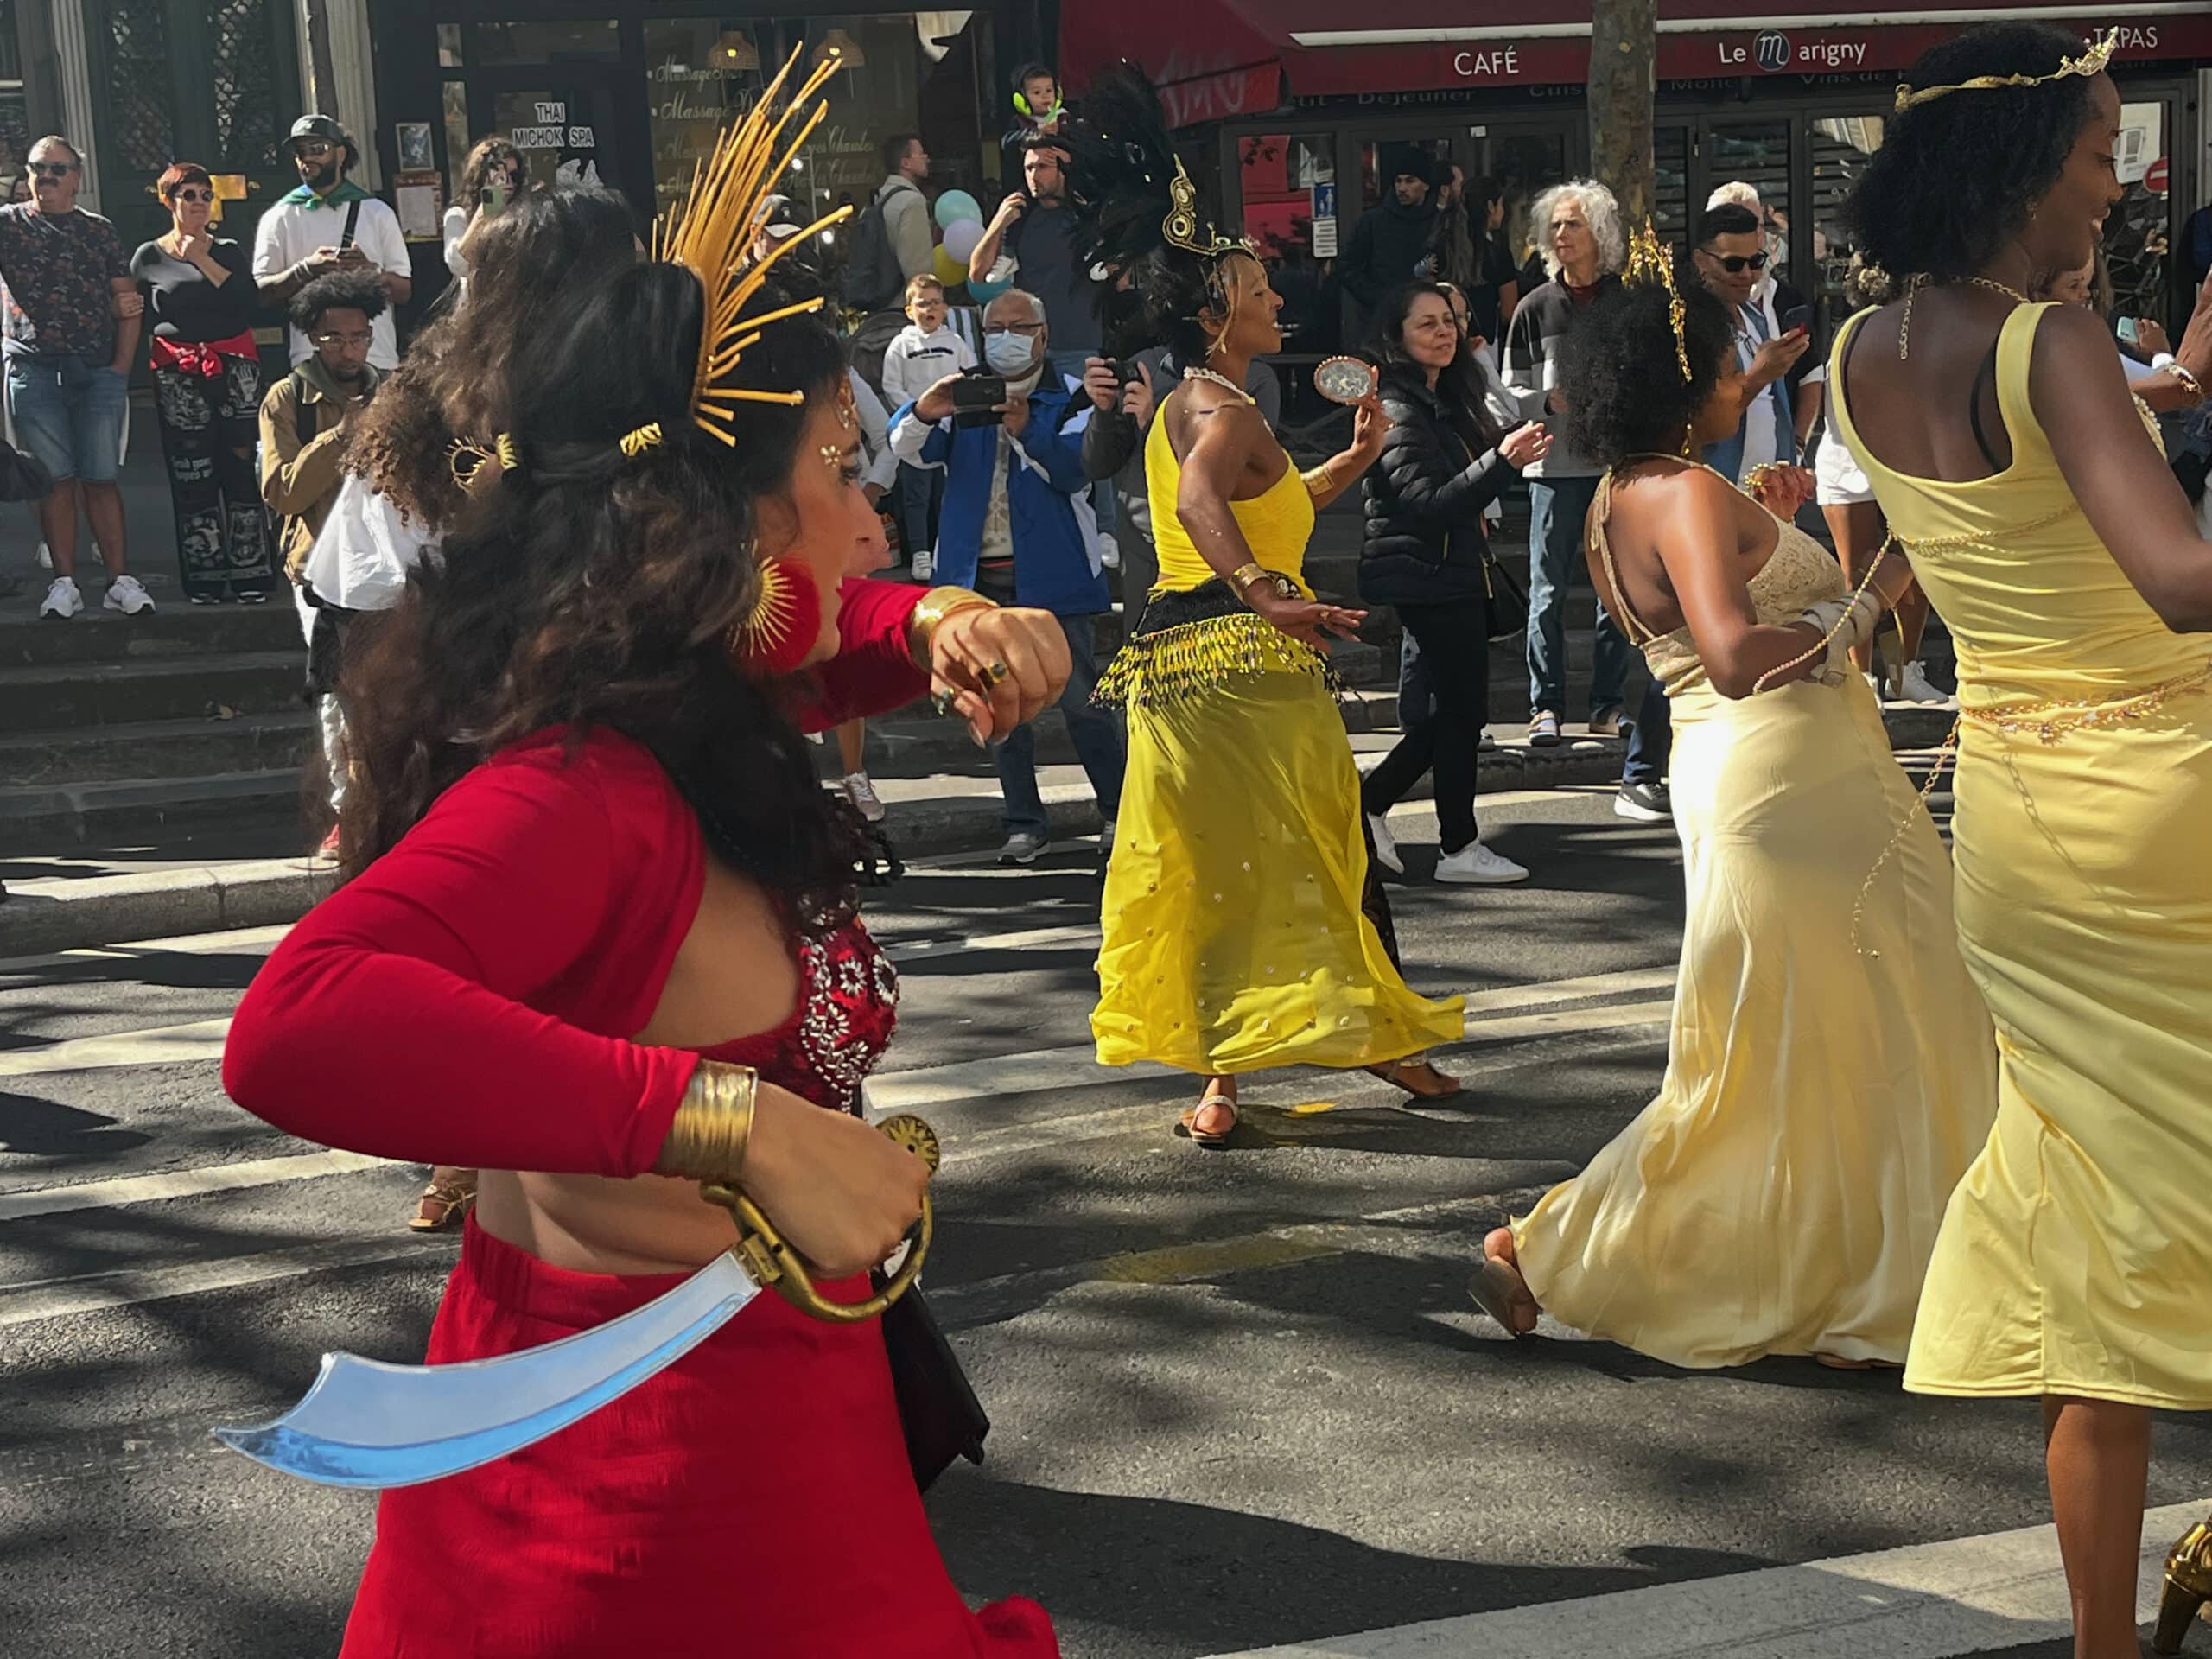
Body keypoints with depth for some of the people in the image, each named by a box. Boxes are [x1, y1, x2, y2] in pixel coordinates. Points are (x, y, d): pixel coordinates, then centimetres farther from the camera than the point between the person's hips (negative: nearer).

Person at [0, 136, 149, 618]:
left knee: (101, 478, 1)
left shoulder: (99, 231, 13)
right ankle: (64, 583, 1)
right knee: (55, 478, -1)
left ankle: (120, 579, 2)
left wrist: (121, 366, 1)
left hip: (98, 373, 1)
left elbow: (128, 302, 10)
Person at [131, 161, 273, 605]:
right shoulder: (149, 257, 8)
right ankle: (204, 580, 0)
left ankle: (249, 575, -2)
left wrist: (203, 261, -8)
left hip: (234, 365, 1)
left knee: (241, 469, -4)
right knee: (192, 477, -3)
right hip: (178, 375, -1)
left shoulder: (228, 251, 11)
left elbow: (250, 302, -6)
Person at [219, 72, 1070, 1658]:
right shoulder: (579, 795, -27)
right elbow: (300, 1025, -43)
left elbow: (822, 640, 22)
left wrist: (940, 627, -1)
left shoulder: (677, 713, 2)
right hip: (674, 1486, -9)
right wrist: (743, 1120, -44)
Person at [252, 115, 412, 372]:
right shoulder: (279, 217, 11)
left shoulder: (377, 213, 13)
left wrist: (373, 271, -10)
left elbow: (404, 291, 9)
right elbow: (261, 293, 3)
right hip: (310, 358, -1)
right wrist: (305, 271, -12)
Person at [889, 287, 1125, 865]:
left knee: (1081, 701, -4)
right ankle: (1025, 824, 16)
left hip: (1052, 574, -4)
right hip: (982, 577, 4)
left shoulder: (1070, 398, 4)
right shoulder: (964, 397, 14)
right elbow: (907, 446, -2)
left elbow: (1075, 471, -13)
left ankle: (1118, 812, 8)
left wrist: (1026, 430, -31)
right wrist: (925, 414, -25)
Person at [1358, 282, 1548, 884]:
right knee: (1461, 706, -6)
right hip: (1427, 575, -10)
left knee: (1453, 706, 11)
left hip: (1454, 571, 10)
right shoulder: (1398, 411, -15)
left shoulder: (1449, 400, 14)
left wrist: (1512, 449, 9)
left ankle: (1369, 803, 19)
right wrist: (1501, 462, -33)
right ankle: (1459, 848, 2)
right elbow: (1428, 504, -25)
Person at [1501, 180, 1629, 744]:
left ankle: (1607, 707, 11)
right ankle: (1546, 706, 4)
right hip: (1556, 464, -1)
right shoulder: (1535, 307, 6)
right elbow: (1511, 391, 6)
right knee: (1548, 590, -2)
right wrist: (1552, 402, -11)